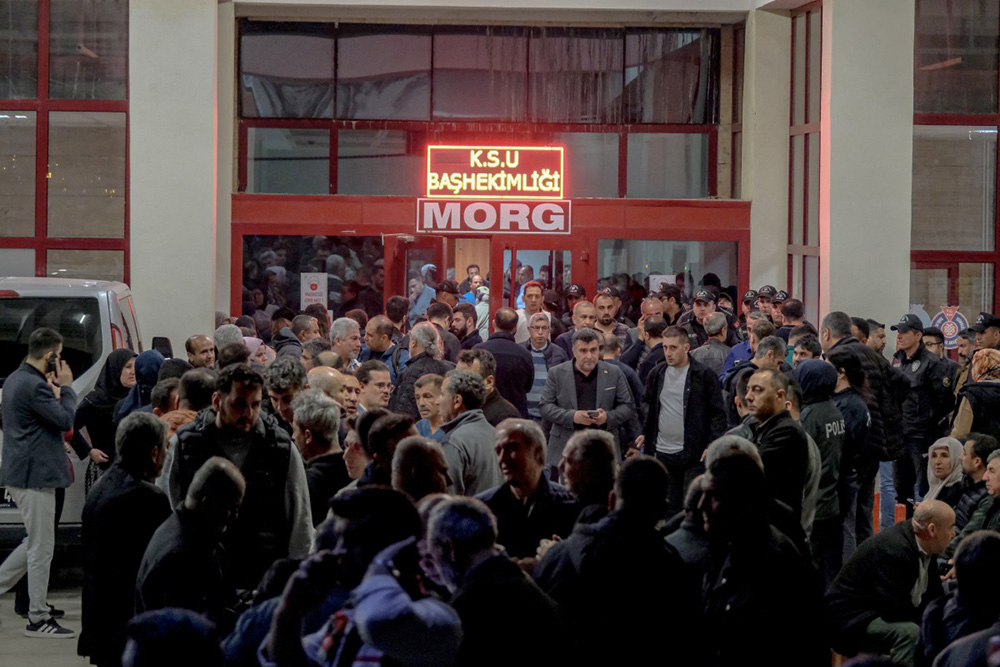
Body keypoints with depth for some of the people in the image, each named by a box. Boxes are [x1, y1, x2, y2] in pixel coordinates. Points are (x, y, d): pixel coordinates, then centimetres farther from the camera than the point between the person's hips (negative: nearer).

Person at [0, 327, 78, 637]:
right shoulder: (34, 386, -20)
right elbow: (66, 420, -18)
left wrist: (53, 389, 9)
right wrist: (66, 387, -7)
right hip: (35, 475, -10)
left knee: (36, 542, 20)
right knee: (41, 548, -2)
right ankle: (38, 619, 4)